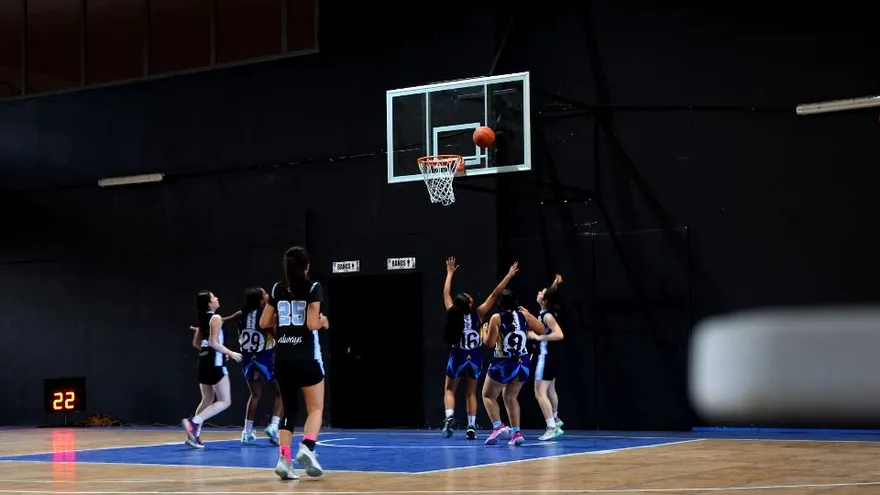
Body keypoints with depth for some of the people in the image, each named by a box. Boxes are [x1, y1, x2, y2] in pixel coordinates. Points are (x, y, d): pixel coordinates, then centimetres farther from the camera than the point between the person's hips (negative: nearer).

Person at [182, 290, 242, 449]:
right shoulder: (216, 318, -11)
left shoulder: (203, 319, 14)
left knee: (207, 400, 17)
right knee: (224, 401, -5)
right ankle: (194, 422, -18)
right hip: (215, 363, -9)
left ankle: (194, 434, 9)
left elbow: (196, 343, 18)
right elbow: (213, 342, -19)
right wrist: (231, 353, -10)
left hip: (204, 361, 9)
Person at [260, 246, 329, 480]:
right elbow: (312, 324, -14)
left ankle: (284, 458, -2)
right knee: (316, 408, 6)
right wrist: (323, 321, 7)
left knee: (289, 408, 11)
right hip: (306, 356, -4)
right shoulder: (313, 288, -6)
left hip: (282, 357, 4)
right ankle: (307, 448, -17)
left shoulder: (277, 289, 7)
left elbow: (264, 323, 10)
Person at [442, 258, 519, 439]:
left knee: (449, 390, 10)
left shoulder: (453, 312, -11)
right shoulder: (478, 314, -12)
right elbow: (494, 294, -9)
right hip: (474, 358, 1)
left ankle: (449, 417, -15)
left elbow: (446, 293, 3)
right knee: (471, 393, 10)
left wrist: (450, 273, 16)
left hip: (458, 357, -1)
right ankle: (471, 426, 2)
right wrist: (508, 276, -5)